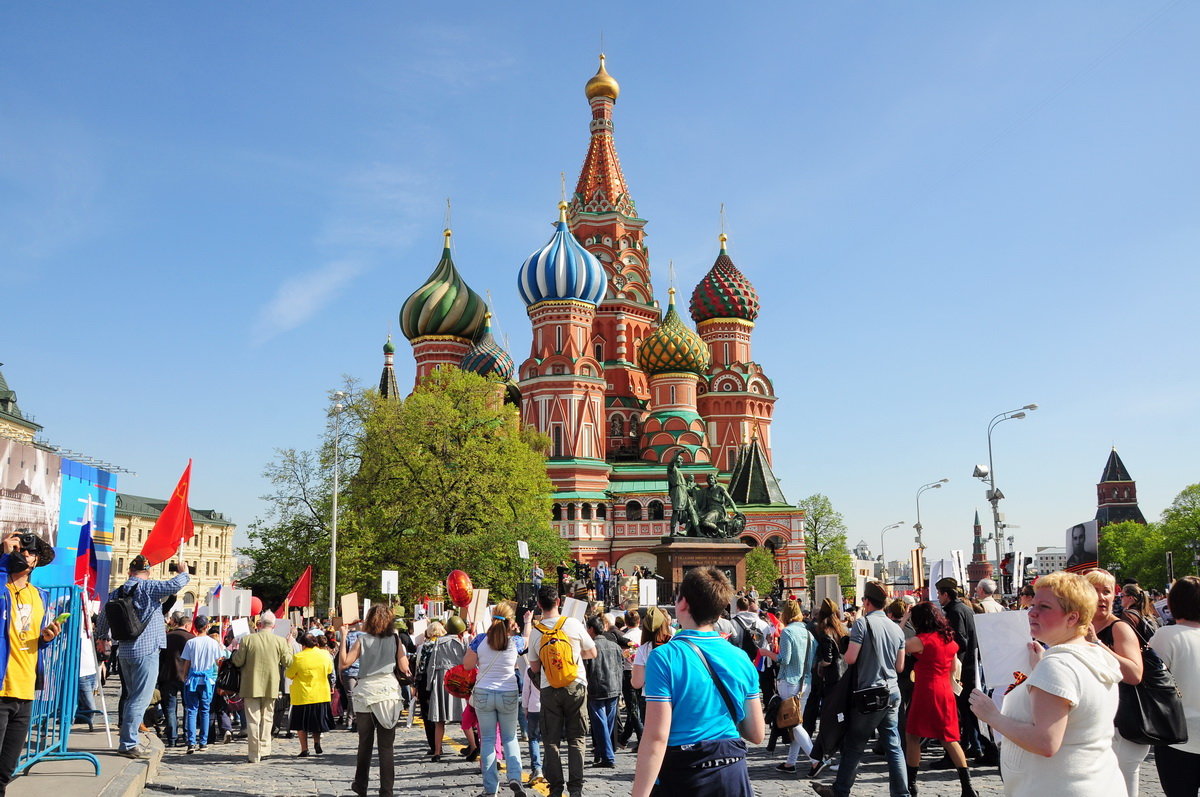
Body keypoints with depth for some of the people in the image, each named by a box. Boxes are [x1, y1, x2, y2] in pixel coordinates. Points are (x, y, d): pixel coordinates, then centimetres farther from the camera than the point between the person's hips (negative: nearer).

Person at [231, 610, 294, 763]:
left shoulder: (247, 639, -10)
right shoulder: (280, 641, -6)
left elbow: (238, 662, -6)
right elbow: (288, 662, 0)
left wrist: (236, 650, 13)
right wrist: (289, 649, 17)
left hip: (251, 686, -1)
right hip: (271, 687, 2)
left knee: (253, 720, 5)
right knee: (266, 719, 16)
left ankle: (254, 755, 6)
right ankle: (264, 750, 18)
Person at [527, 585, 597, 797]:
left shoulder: (535, 631, -4)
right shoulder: (573, 624, -8)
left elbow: (534, 668, 5)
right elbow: (592, 653, 4)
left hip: (549, 690, 1)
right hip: (576, 686, -1)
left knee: (551, 741, 9)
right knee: (576, 739, 7)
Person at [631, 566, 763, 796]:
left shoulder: (664, 658, -15)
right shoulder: (741, 659, 0)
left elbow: (656, 738, -19)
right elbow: (757, 734, 7)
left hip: (681, 777, -4)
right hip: (733, 775, 4)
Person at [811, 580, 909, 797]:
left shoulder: (863, 623, -13)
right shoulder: (896, 628, 6)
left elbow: (850, 658, -16)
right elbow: (900, 666, 11)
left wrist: (843, 654, 5)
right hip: (892, 692, 6)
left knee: (854, 746, 6)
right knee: (893, 747, 8)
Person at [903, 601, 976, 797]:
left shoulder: (922, 640, -13)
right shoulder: (950, 640, 10)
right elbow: (953, 669, 17)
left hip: (926, 691, -7)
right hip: (945, 692, 7)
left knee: (912, 736, 3)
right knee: (949, 738, 13)